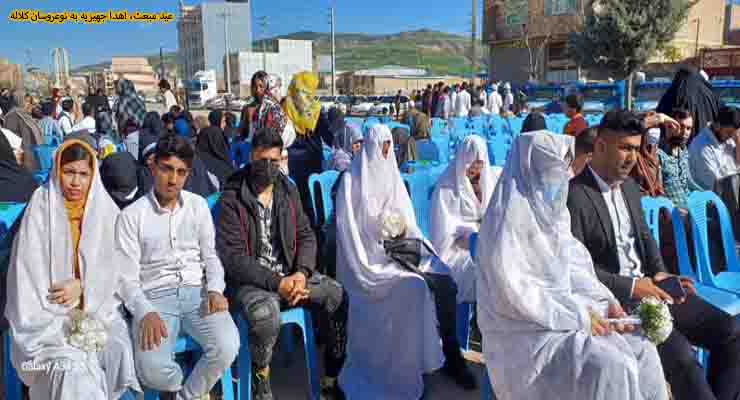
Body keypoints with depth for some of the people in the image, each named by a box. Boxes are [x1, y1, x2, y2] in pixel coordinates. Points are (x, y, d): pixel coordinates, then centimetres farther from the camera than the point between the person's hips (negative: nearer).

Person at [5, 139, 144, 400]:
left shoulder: (105, 209, 2)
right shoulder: (41, 208, -5)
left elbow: (117, 268, 3)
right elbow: (29, 274, -7)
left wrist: (82, 286, -14)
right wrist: (61, 327, -15)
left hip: (98, 308, 2)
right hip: (49, 314, -2)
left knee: (118, 351, -24)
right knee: (73, 369, -27)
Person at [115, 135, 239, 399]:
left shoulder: (198, 205, 7)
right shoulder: (131, 216, -1)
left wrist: (215, 290, -7)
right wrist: (146, 313, -20)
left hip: (197, 291, 2)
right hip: (155, 296, -2)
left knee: (227, 348, -26)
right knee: (151, 370, -27)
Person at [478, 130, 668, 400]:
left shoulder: (551, 208, 8)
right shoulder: (510, 216, -18)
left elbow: (574, 269, 12)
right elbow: (514, 292, -22)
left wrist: (606, 303, -3)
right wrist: (576, 316, -18)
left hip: (565, 314, 8)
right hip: (528, 329, -8)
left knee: (643, 353, -6)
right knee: (611, 368, -22)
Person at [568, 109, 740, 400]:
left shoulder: (630, 187, 13)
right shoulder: (574, 196, -15)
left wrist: (659, 273, 3)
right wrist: (629, 286, -19)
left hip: (649, 287, 9)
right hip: (614, 299, -8)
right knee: (680, 355, -25)